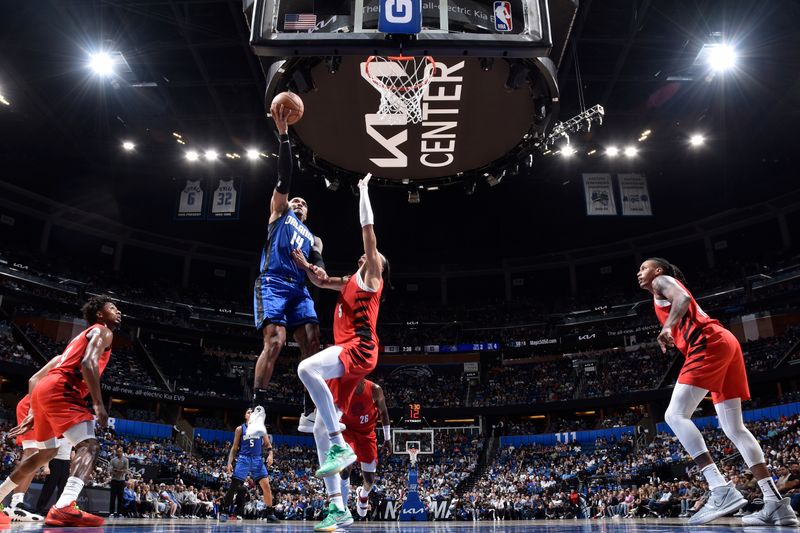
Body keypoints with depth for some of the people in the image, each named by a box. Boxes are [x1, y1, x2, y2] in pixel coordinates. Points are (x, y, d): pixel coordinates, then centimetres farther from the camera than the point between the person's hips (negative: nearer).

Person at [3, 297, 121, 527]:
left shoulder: (79, 339, 32)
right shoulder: (101, 331, 6)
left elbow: (34, 379, 31)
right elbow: (88, 363, -16)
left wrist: (33, 413, 28)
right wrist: (98, 404, -21)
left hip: (43, 391, 9)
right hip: (59, 391, -9)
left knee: (47, 452, 28)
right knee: (89, 445, -19)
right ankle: (64, 507, -38)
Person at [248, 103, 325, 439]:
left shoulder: (313, 239, 31)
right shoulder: (279, 212, 21)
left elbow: (319, 271, 18)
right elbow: (284, 178, 7)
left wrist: (318, 273, -8)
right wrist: (283, 136, -2)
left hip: (299, 289, 5)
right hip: (273, 283, -5)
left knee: (312, 344, -9)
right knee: (274, 342, -22)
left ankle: (309, 413, -5)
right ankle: (258, 409, -19)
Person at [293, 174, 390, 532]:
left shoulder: (372, 274, 8)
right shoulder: (351, 281, 28)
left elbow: (368, 228, 5)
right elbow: (320, 281, 38)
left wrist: (363, 189, 12)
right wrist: (301, 262, 23)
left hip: (360, 348, -9)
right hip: (347, 353, 9)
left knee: (307, 368, -35)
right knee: (320, 428, 2)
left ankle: (340, 446, -31)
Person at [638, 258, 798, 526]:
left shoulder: (662, 281, 8)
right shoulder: (669, 290, 34)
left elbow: (683, 299, -14)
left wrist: (667, 325, -28)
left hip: (709, 343, -10)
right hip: (725, 342, 10)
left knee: (675, 415, -17)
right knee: (734, 428, 9)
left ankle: (722, 490, -28)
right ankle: (776, 503, 4)